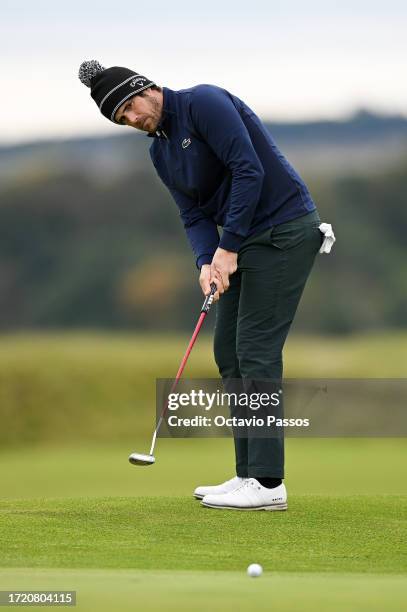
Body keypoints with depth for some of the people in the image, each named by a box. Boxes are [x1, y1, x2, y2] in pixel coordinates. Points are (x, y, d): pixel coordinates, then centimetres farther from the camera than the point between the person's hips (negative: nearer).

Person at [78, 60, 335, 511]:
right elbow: (194, 215, 9)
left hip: (283, 228, -9)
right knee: (228, 352, 7)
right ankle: (250, 475, 11)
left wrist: (227, 247, -19)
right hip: (245, 240, 9)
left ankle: (267, 483, -11)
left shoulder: (204, 102, -15)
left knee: (256, 351, -11)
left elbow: (249, 170, -21)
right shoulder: (160, 151, 12)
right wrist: (206, 262, -12)